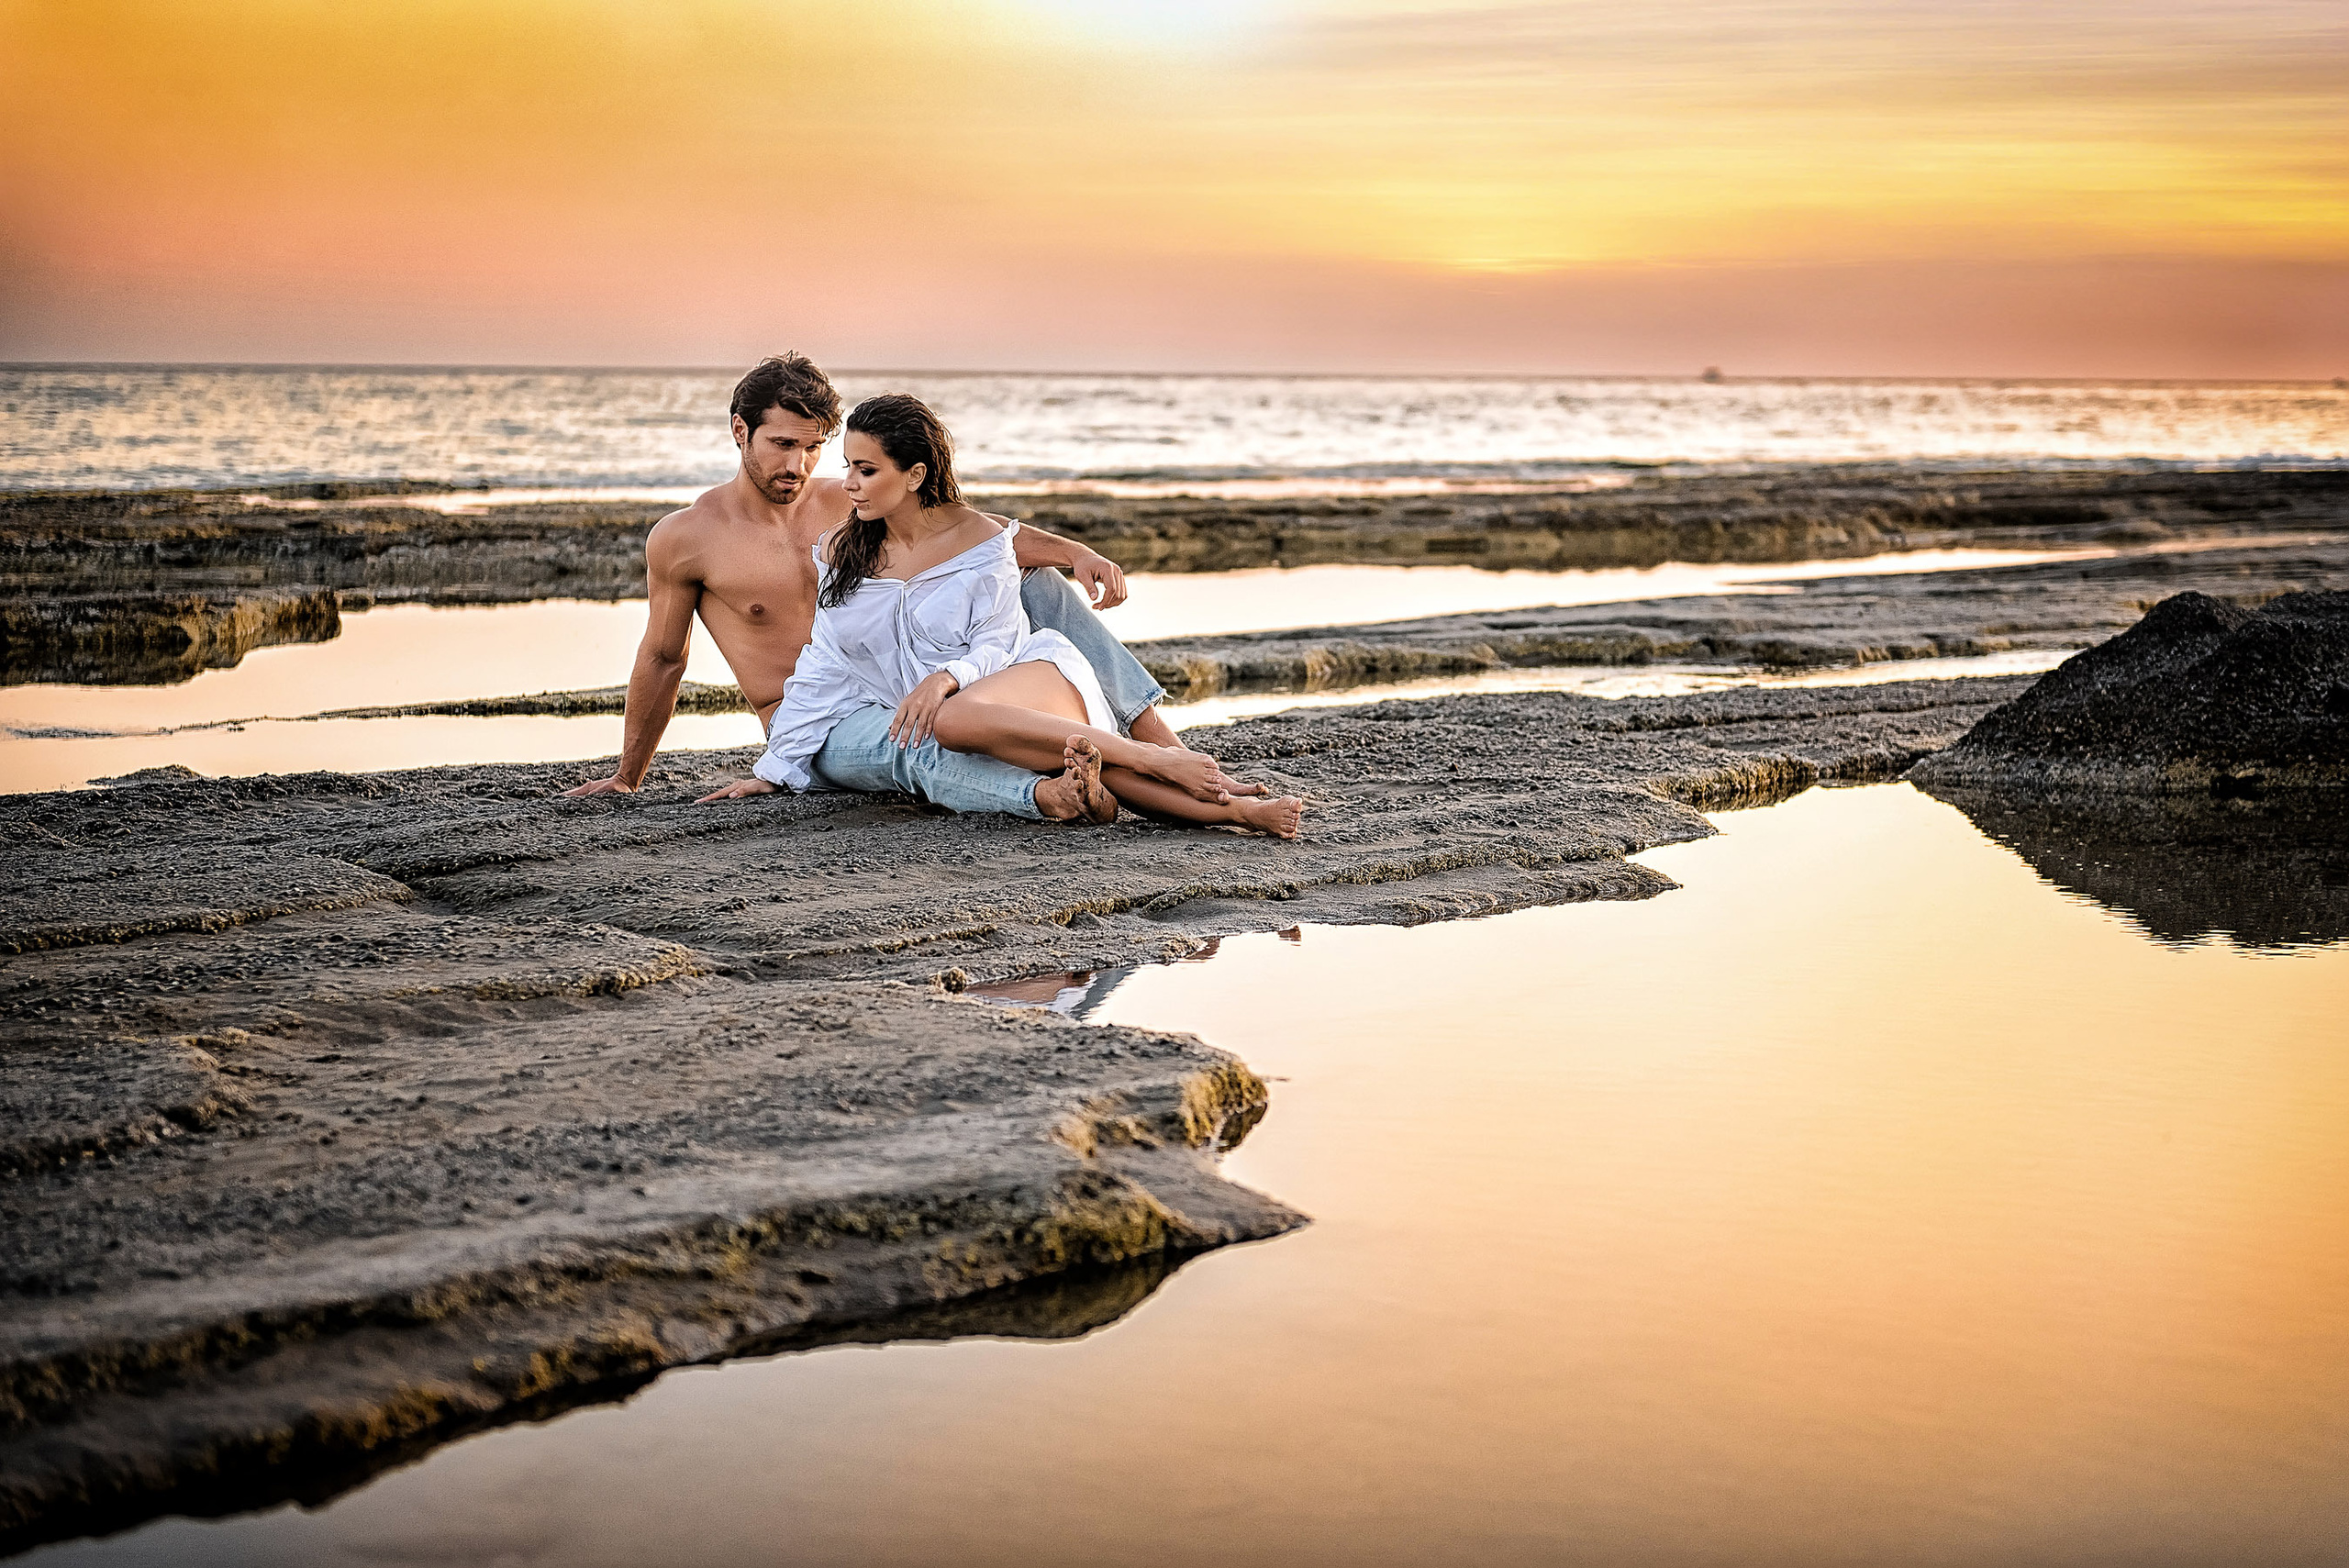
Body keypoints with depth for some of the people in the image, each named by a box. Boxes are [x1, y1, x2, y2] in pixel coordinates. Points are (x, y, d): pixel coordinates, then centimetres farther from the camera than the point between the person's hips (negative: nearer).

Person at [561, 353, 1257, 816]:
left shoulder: (847, 503, 8)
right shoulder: (684, 538, -3)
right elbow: (662, 660, 8)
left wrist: (1075, 552, -15)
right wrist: (626, 777, 15)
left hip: (897, 690, 5)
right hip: (821, 735, -5)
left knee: (1037, 583, -8)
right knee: (912, 745, -42)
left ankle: (1171, 755, -18)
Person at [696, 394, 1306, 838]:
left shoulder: (981, 541, -3)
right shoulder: (840, 555, 8)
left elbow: (994, 645, -5)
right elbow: (823, 671, 9)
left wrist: (945, 677, -27)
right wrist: (772, 771, 5)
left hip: (1036, 673, -3)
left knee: (952, 719, -39)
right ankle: (1233, 808, -36)